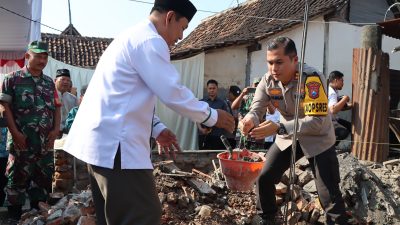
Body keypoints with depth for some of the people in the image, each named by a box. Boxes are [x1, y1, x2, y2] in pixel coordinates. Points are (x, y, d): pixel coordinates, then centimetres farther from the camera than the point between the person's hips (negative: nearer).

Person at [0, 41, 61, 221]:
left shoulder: (49, 82, 13)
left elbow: (56, 107, 14)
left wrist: (56, 129, 0)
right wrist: (15, 132, -12)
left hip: (46, 142, 5)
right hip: (23, 140, -4)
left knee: (44, 178, 10)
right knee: (18, 178, 2)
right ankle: (15, 217, 13)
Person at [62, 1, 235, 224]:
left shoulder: (132, 37, 22)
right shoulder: (150, 41, -11)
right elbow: (173, 93, -15)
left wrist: (157, 129, 21)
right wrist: (212, 116, -1)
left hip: (101, 140, 11)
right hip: (114, 142, -11)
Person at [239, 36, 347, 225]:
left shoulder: (311, 78, -31)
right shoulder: (268, 80, -13)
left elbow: (317, 121, -35)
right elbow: (256, 109, -14)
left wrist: (278, 128, -44)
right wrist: (249, 120, -39)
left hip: (318, 139, -5)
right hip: (288, 137, 5)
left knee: (329, 195, -8)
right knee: (264, 178, 5)